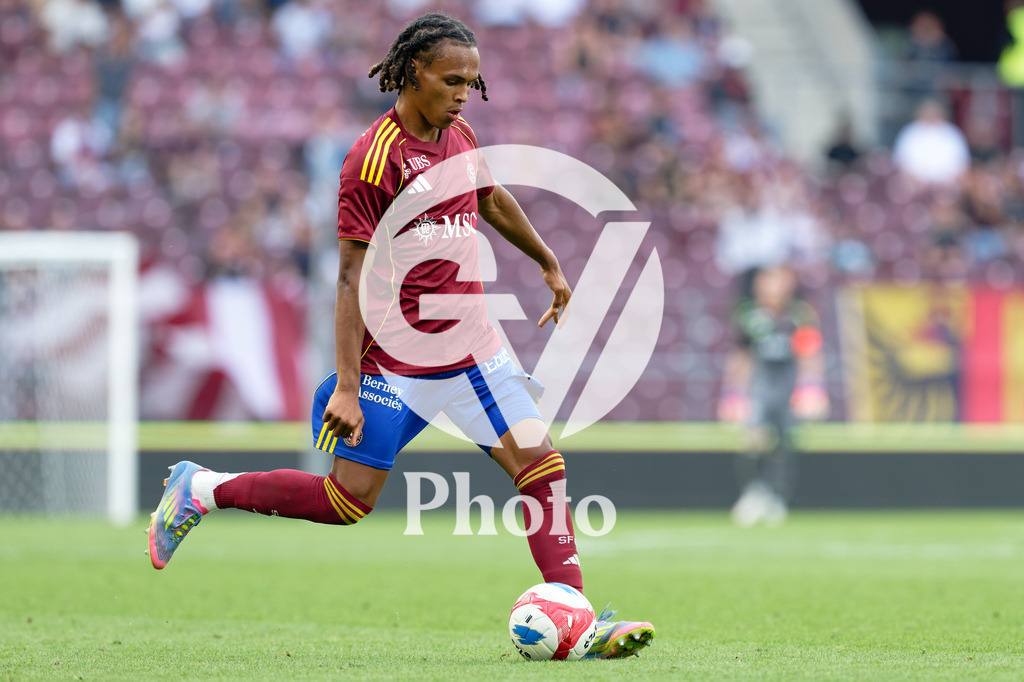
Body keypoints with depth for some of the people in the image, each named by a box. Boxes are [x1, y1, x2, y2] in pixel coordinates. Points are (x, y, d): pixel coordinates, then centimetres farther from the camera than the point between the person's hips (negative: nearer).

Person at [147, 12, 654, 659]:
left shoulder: (459, 137, 7)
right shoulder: (374, 158, -16)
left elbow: (493, 200, 29)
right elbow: (353, 278, -17)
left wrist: (550, 265, 38)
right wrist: (348, 386, -20)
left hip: (471, 348, 7)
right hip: (395, 358, -7)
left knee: (541, 462, -7)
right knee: (348, 501, -4)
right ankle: (201, 490, 16)